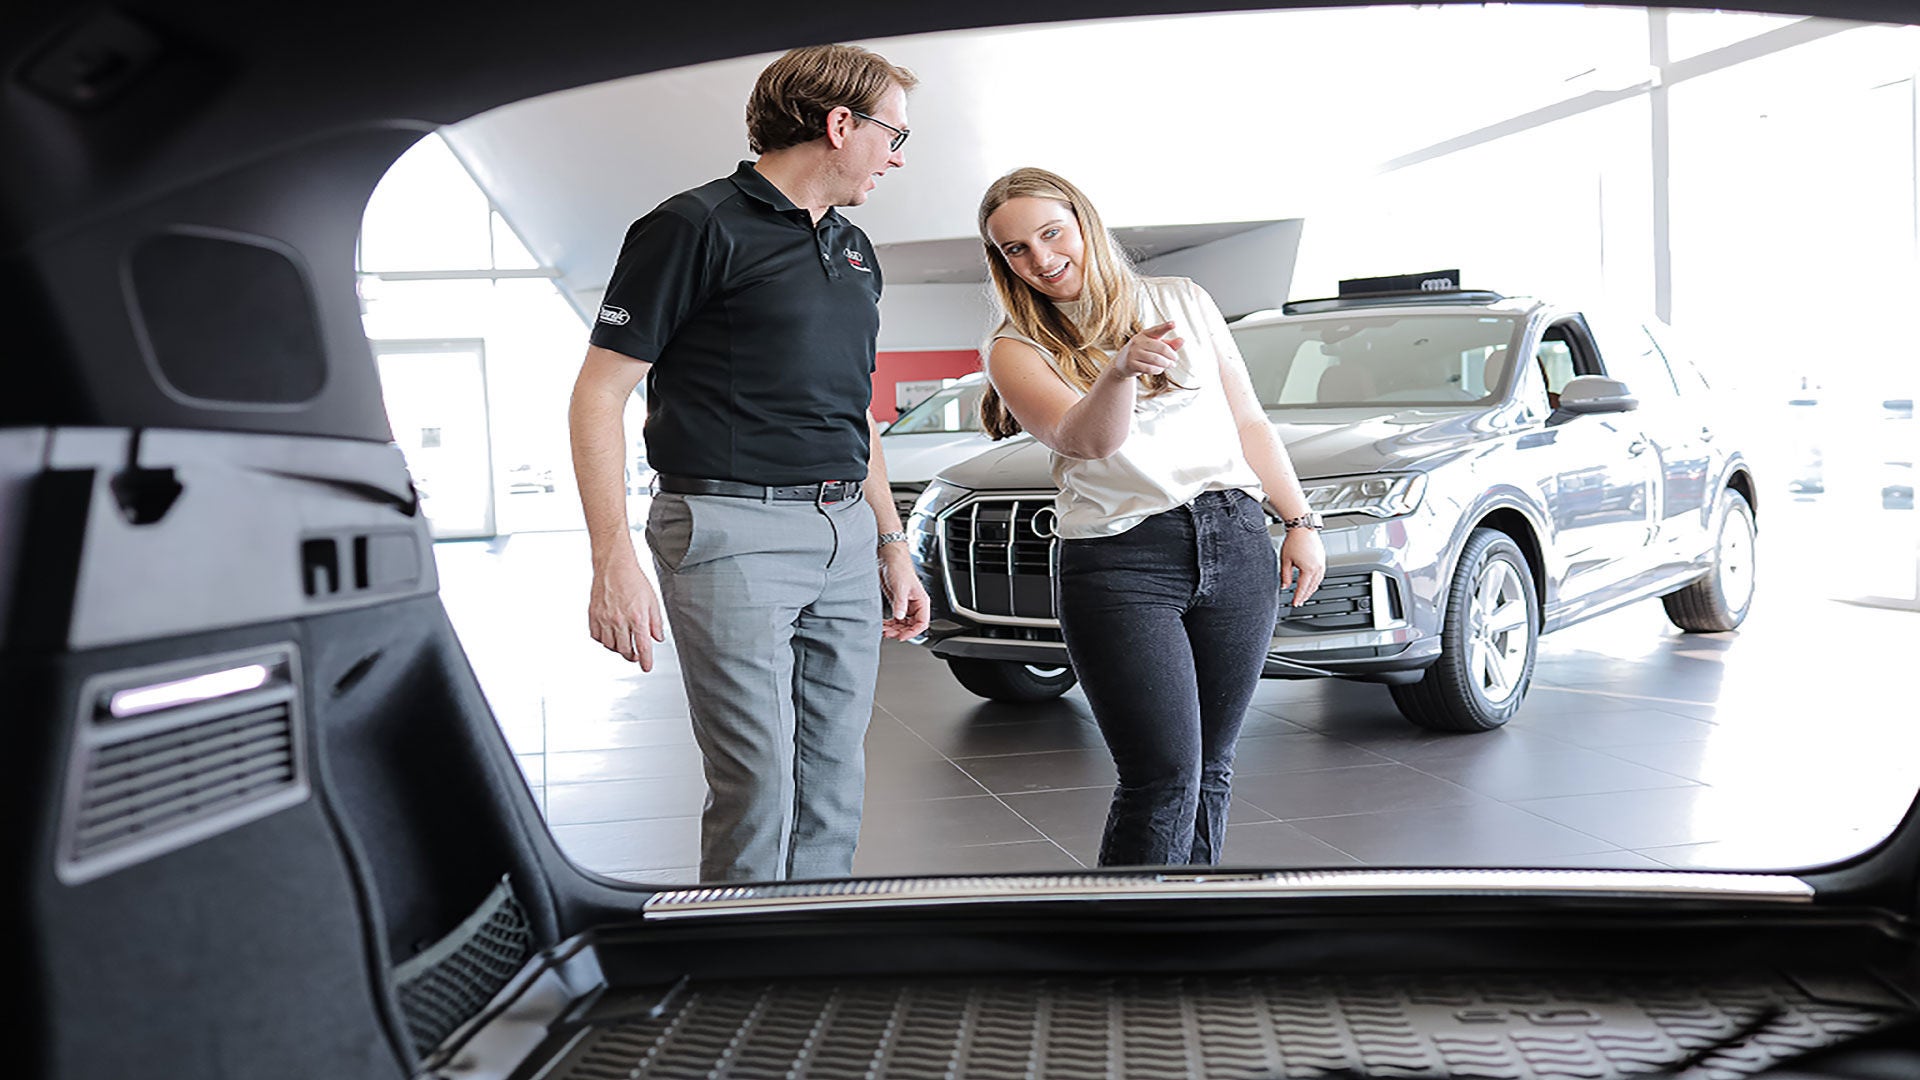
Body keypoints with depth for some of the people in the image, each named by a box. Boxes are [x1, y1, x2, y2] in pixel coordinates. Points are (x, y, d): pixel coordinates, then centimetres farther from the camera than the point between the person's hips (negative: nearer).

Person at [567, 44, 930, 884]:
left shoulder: (854, 250, 20)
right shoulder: (698, 227, -5)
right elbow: (599, 392, -8)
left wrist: (893, 545, 22)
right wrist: (613, 561, -16)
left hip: (845, 538, 7)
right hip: (733, 533, -7)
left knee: (834, 790, 9)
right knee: (757, 788, -7)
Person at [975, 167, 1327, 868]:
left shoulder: (1185, 302, 12)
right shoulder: (1017, 349, 2)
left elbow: (1249, 422, 17)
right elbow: (1086, 439, -17)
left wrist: (1299, 520, 12)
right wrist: (1120, 374, -37)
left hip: (1236, 544, 4)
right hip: (1118, 565, -3)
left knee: (1209, 771, 8)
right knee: (1164, 778, -12)